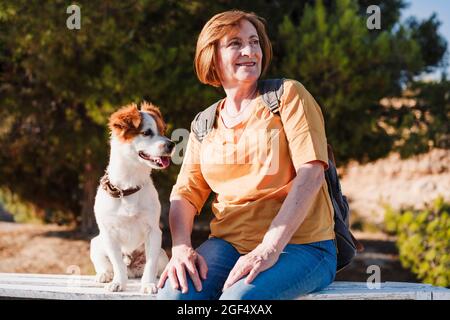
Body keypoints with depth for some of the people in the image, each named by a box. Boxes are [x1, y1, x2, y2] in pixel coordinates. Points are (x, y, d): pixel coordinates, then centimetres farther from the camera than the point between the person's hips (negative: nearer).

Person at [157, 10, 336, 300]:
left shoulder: (288, 95, 1)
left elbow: (311, 173, -11)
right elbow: (186, 194, 11)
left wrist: (269, 249, -21)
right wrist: (181, 247, -12)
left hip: (299, 244, -3)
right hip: (229, 243, 4)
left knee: (239, 297, -35)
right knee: (172, 293, -28)